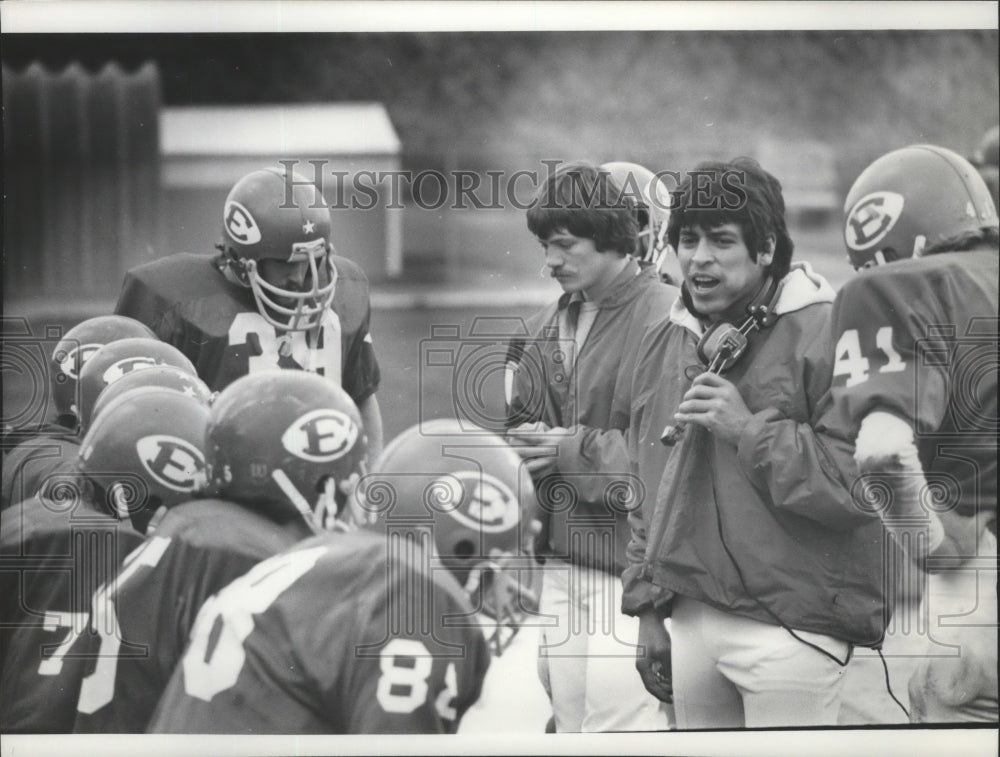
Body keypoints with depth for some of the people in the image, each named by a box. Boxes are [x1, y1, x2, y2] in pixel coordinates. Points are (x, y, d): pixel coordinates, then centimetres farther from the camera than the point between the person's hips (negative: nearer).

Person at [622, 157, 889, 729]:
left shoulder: (827, 334, -9)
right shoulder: (666, 342, 14)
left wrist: (754, 430, -19)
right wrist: (649, 606, 17)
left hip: (790, 629, -6)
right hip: (691, 619, 7)